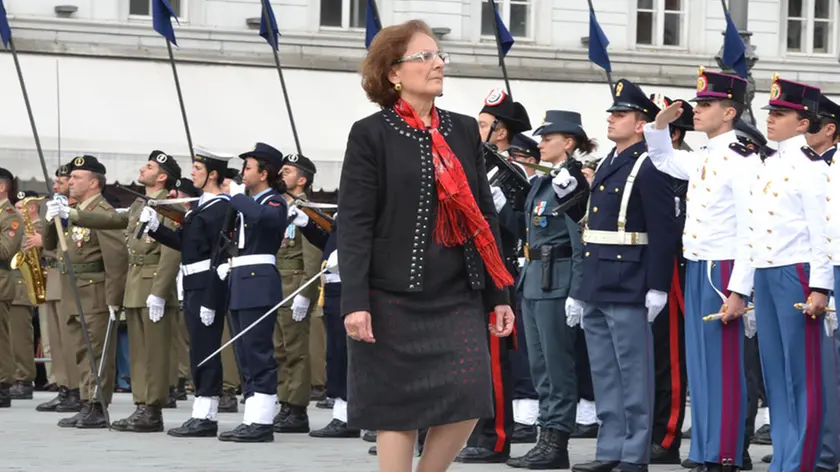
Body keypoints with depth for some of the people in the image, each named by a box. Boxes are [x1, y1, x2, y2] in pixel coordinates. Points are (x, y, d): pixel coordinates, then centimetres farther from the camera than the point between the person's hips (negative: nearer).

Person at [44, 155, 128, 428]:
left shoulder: (103, 213, -13)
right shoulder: (72, 211, 15)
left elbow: (118, 257, -20)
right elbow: (49, 245, 20)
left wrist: (113, 300, -21)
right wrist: (52, 220, 0)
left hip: (96, 296, -9)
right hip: (75, 297, 9)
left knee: (97, 353, -5)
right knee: (82, 354, 13)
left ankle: (97, 410, -3)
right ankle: (87, 406, 19)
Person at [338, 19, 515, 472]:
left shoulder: (463, 130, 11)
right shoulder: (371, 134, -3)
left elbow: (484, 215, 14)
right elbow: (353, 226, -7)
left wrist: (498, 295, 9)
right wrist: (354, 302, -16)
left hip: (459, 295, 4)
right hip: (395, 296, -4)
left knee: (467, 401, -7)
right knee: (398, 409, -1)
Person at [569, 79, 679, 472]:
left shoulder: (649, 168, -10)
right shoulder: (606, 166, 17)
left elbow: (664, 231, -15)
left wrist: (656, 289, -19)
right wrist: (578, 288, 19)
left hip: (628, 291, -9)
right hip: (596, 289, 9)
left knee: (633, 375, -3)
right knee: (604, 376, 11)